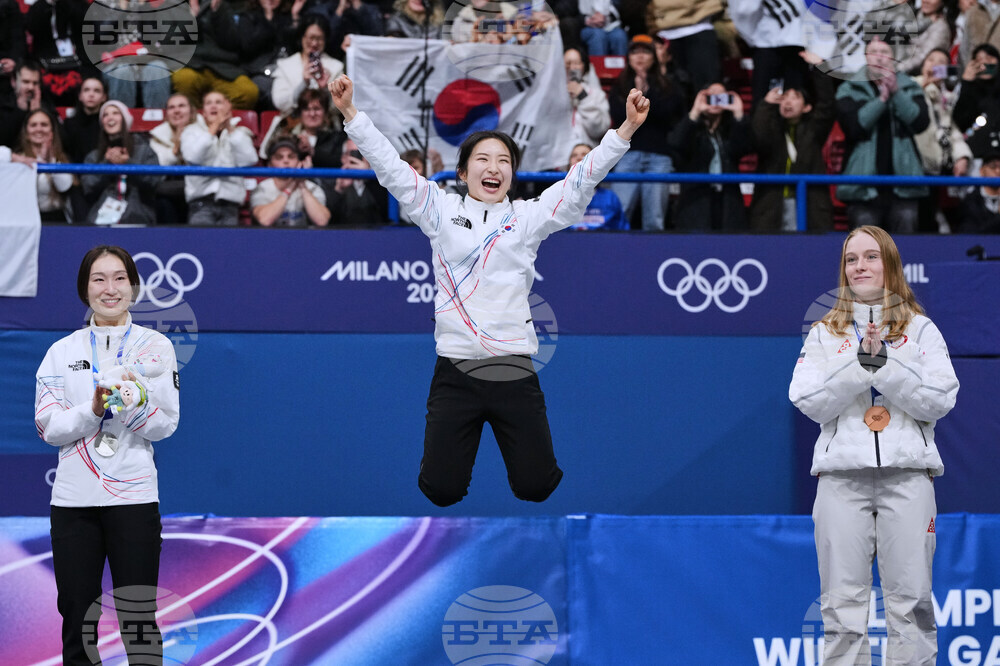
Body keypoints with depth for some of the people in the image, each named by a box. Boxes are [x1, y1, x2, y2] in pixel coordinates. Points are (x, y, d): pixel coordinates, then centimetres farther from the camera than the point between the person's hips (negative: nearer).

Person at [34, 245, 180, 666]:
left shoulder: (156, 346, 5)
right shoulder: (62, 352, 9)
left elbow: (166, 424, -1)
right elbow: (48, 427, 2)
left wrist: (136, 402, -20)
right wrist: (94, 410, -15)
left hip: (133, 499, -2)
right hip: (73, 499, 2)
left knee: (139, 622, -3)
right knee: (77, 620, 5)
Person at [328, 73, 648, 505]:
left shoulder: (527, 217, 9)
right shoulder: (442, 212, 8)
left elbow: (581, 181, 3)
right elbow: (390, 167, 3)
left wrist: (626, 129, -7)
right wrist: (350, 113, -7)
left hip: (514, 368, 1)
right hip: (455, 369, -1)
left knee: (535, 487, 0)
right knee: (442, 491, -2)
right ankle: (461, 439, 32)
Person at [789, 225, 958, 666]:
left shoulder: (921, 330, 11)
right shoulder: (825, 332, 14)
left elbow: (940, 400, -1)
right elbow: (807, 401, 1)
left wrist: (885, 364, -12)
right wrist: (860, 365, -11)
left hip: (907, 472, -1)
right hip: (843, 471, 1)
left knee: (911, 601, -4)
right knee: (843, 602, -1)